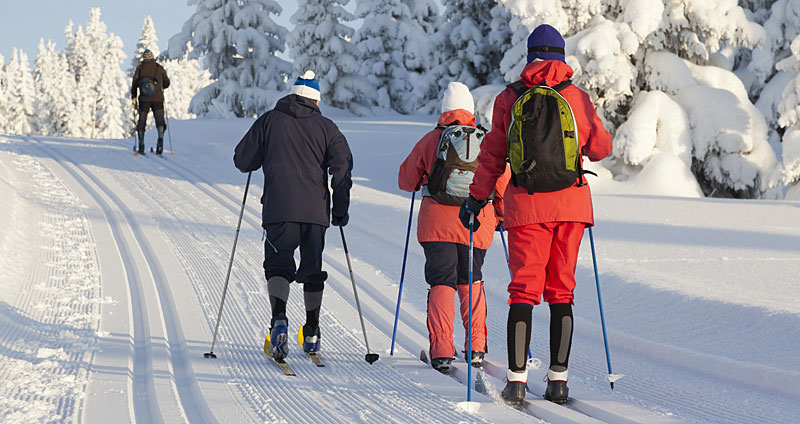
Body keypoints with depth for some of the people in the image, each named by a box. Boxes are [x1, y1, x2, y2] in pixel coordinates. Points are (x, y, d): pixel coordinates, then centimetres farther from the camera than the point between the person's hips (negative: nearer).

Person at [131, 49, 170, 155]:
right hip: (158, 98, 0)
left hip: (144, 99, 0)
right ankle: (160, 138, -33)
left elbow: (134, 84, 1)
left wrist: (133, 98, 9)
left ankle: (141, 146, 11)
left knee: (142, 121, 11)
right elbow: (167, 83, 13)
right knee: (160, 119, -5)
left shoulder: (139, 68, 5)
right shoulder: (159, 68, 7)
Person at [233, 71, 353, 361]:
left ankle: (279, 318, -28)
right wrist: (341, 208, 5)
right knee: (312, 269, 14)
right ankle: (312, 334, 20)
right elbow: (342, 165, -1)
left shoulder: (269, 121, 8)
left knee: (278, 264, -1)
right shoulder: (326, 127, 9)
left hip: (279, 208, -1)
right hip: (316, 209, 2)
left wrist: (262, 157, 30)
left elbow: (242, 160, 8)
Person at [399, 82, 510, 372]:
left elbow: (406, 179, 12)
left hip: (437, 222, -1)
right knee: (471, 282, 18)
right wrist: (504, 216, 20)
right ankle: (476, 347, 13)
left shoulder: (430, 140, 3)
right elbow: (502, 183, 5)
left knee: (441, 283, 2)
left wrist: (423, 182, 34)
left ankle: (441, 351, -8)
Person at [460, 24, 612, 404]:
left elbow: (492, 157, 4)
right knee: (561, 290, 8)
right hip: (571, 202, 1)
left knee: (523, 289, 2)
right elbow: (601, 147, 9)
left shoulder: (508, 99, 1)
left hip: (526, 203, -1)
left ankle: (517, 378, -6)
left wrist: (477, 198, 15)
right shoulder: (577, 98, 2)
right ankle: (558, 377, 4)